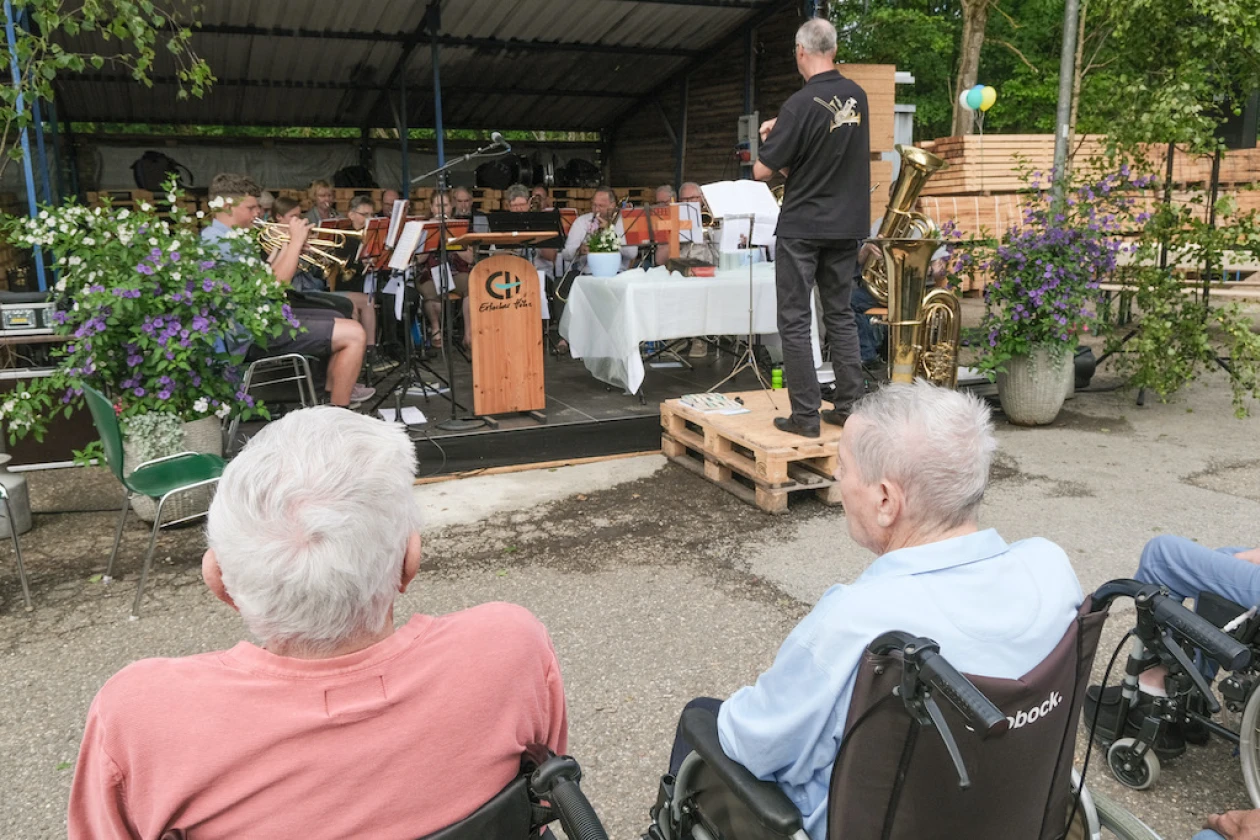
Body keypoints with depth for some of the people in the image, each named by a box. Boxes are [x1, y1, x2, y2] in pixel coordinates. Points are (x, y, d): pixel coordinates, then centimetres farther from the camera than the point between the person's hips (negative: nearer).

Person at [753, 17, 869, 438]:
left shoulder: (801, 104, -16)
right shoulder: (857, 96, 4)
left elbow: (761, 171, -13)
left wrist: (770, 140, 7)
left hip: (802, 228, -6)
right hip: (847, 226, 6)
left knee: (795, 321, 1)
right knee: (841, 315, 13)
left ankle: (805, 415, 2)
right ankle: (849, 407, 16)